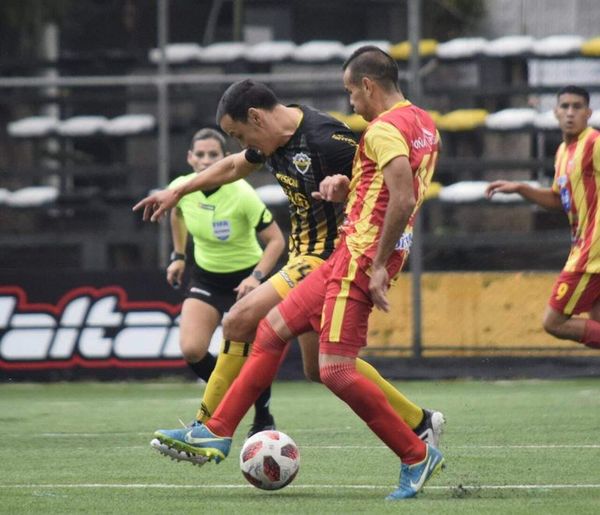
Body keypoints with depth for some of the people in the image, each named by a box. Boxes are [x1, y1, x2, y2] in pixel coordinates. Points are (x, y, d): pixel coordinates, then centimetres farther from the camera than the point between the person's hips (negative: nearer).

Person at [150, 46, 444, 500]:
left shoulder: (385, 129, -15)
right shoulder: (423, 123, 15)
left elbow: (402, 201, -26)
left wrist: (379, 266, -21)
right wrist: (348, 185, 12)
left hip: (361, 256, -11)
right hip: (349, 257, 11)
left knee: (335, 371, -12)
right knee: (273, 328, 13)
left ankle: (417, 456, -3)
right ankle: (218, 433, 15)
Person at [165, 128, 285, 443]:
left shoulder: (241, 195, -26)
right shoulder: (181, 189, -13)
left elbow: (276, 240, -19)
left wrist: (256, 277, -30)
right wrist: (178, 255, 14)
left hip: (244, 278, -3)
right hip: (205, 276, 3)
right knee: (191, 350, -16)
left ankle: (263, 420, 20)